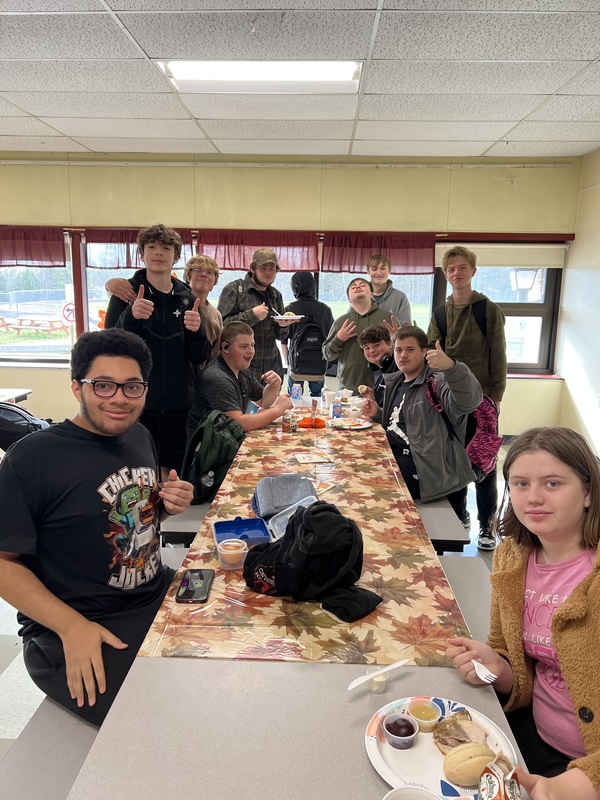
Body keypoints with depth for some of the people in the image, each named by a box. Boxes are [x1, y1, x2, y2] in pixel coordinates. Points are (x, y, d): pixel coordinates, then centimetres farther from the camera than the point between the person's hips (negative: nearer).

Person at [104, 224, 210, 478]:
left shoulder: (187, 298, 6)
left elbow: (199, 357, 5)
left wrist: (196, 331, -17)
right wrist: (130, 316, -26)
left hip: (177, 403, 3)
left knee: (171, 473, 12)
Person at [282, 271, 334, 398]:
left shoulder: (289, 309, -6)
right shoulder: (325, 309, 1)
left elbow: (283, 341, -4)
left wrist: (288, 360, 8)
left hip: (297, 365, -2)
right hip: (319, 367, 2)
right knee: (317, 399, 13)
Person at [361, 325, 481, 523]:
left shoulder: (437, 382, -12)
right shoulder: (395, 383, 16)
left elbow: (469, 400, -35)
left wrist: (451, 366, -52)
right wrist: (377, 414, 10)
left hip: (421, 468, -8)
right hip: (393, 458, 8)